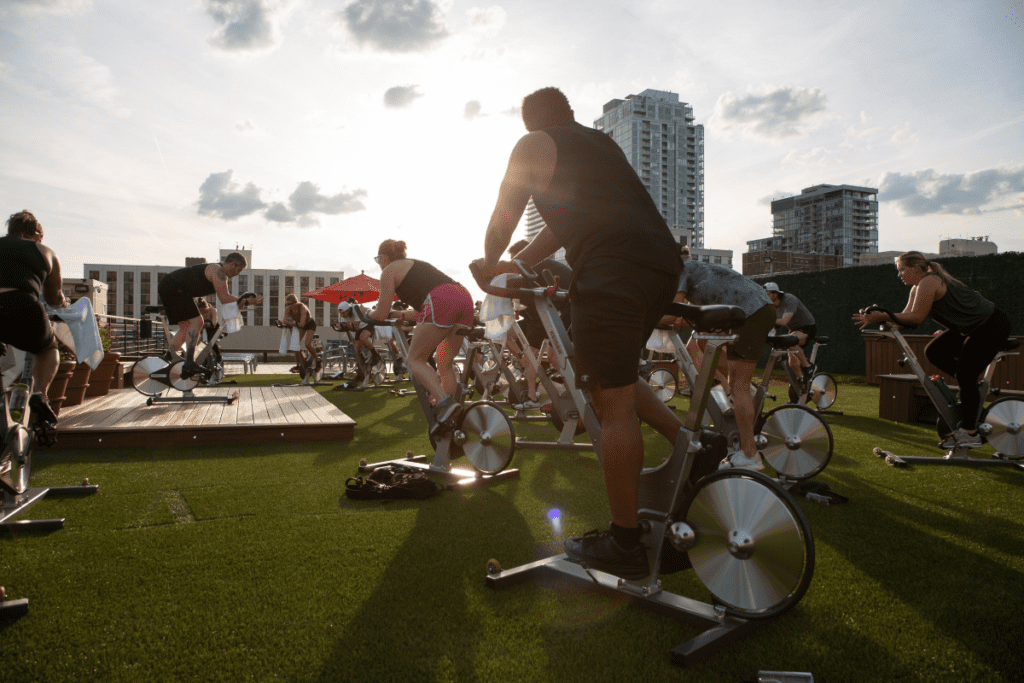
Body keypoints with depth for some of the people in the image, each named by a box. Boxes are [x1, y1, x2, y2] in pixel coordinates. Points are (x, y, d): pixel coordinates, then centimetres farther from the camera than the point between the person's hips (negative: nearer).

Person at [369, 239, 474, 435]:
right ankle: (451, 420, 10)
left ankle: (444, 403, -19)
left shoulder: (389, 271, 15)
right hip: (464, 297, 8)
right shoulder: (416, 264, 38)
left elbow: (381, 315, 14)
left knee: (415, 359, 2)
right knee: (445, 364, 15)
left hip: (441, 302, -8)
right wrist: (402, 316, 48)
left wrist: (369, 313, 34)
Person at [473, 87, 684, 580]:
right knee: (611, 378, 24)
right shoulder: (602, 143, 31)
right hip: (663, 264, 8)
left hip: (612, 270, -8)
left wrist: (489, 265, 35)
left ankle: (624, 546, 3)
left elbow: (502, 223, 15)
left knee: (613, 403, -5)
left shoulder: (534, 145, 10)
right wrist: (517, 265, 41)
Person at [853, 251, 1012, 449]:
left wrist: (884, 316, -25)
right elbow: (906, 317, 3)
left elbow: (916, 317, -27)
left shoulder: (929, 282, -21)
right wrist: (876, 318, -7)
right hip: (972, 328, 10)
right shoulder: (918, 287, 9)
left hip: (992, 326, -10)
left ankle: (970, 434, -7)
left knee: (965, 376, -12)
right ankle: (974, 389, 14)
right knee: (934, 352, 5)